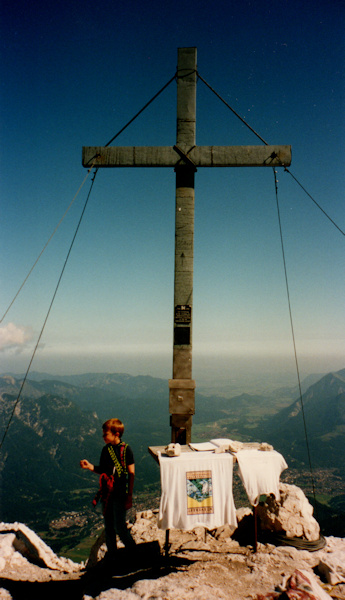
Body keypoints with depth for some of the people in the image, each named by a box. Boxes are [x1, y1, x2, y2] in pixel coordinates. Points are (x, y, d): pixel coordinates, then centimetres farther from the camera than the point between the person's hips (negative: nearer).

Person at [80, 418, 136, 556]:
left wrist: (129, 496, -11)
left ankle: (132, 550, 21)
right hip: (107, 492, 6)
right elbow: (102, 470, 12)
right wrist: (90, 466, -7)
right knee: (108, 525, 14)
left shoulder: (126, 449, -12)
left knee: (119, 526, -3)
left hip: (120, 493, -5)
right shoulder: (105, 449, 4)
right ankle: (111, 553, 32)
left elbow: (131, 473, -10)